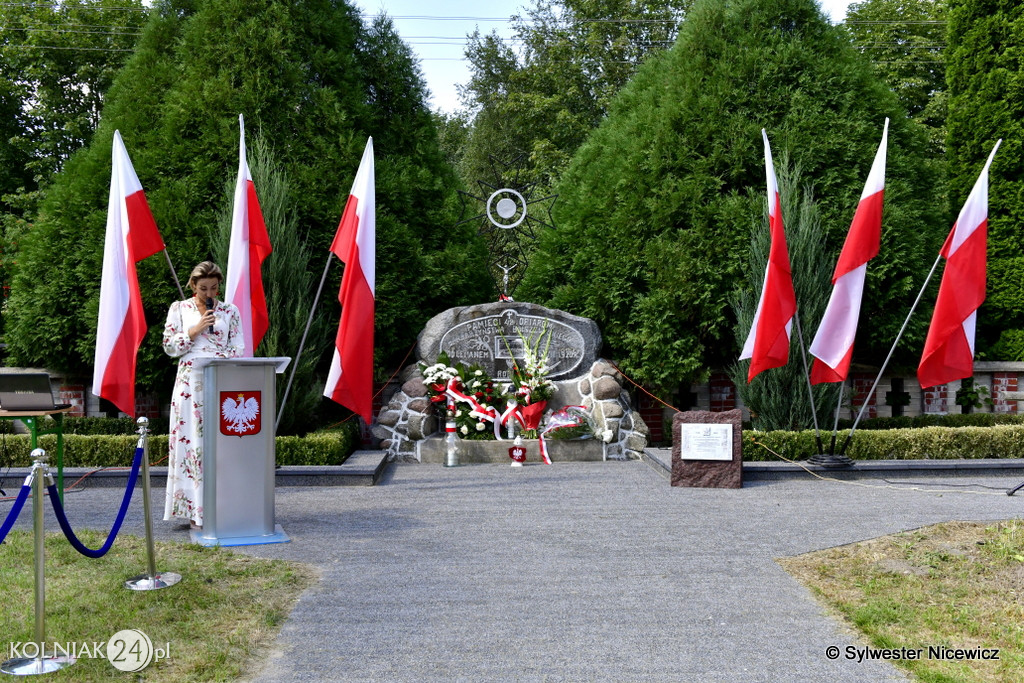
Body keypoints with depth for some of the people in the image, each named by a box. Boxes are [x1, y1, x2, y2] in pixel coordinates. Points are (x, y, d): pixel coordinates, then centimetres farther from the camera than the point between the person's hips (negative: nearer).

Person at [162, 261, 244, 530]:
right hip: (191, 382, 0)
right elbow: (169, 346, 4)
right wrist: (195, 330, -7)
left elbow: (238, 349, 7)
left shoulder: (229, 311, 11)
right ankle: (195, 511, -1)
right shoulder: (179, 309, 10)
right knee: (192, 441, -4)